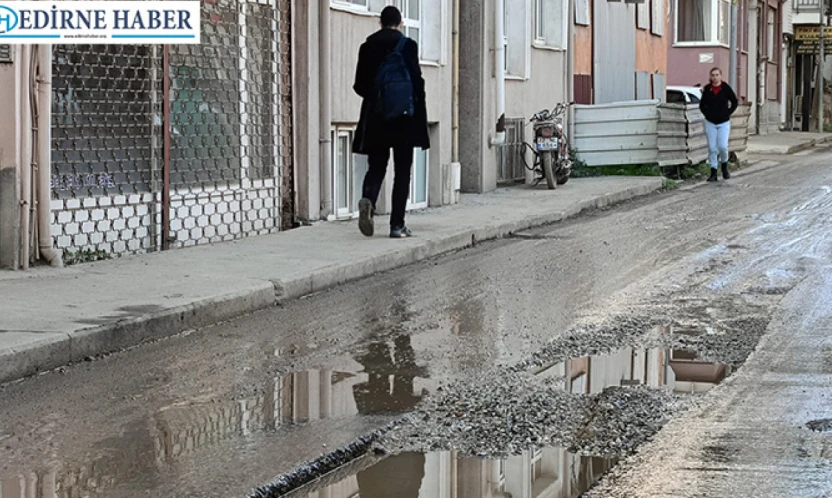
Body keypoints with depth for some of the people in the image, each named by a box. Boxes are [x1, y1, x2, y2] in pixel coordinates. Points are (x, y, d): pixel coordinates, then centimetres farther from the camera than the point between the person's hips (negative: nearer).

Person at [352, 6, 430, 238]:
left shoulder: (367, 46, 3)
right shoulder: (407, 46, -5)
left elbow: (360, 85, 5)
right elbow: (417, 82, -8)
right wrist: (421, 119, -3)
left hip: (374, 118, 3)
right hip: (404, 117, -2)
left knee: (376, 167, 9)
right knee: (402, 171, 4)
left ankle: (368, 200, -21)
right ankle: (397, 225, 2)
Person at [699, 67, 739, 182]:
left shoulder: (726, 88, -4)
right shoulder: (707, 89, 0)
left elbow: (734, 102, 6)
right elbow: (702, 105, 13)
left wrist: (727, 113, -1)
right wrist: (707, 114, 2)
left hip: (723, 123, -2)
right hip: (710, 123, 2)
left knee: (722, 146, -12)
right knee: (712, 148, 0)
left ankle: (724, 167, 15)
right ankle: (713, 173, 5)